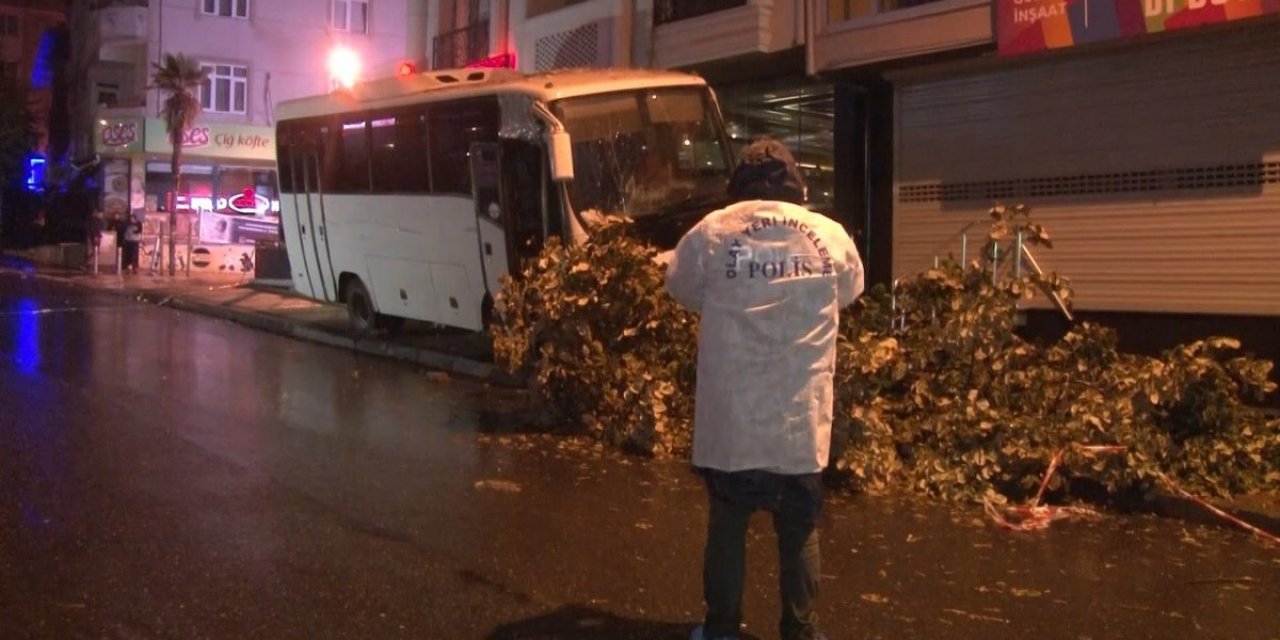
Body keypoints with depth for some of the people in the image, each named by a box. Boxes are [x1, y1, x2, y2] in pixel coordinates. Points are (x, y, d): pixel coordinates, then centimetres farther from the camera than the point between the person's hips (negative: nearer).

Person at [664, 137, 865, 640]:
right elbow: (849, 292, 17)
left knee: (726, 525, 14)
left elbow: (681, 289, 13)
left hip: (731, 415, 0)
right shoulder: (830, 235, -1)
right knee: (799, 531, 13)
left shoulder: (711, 232, -4)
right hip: (800, 416, 1)